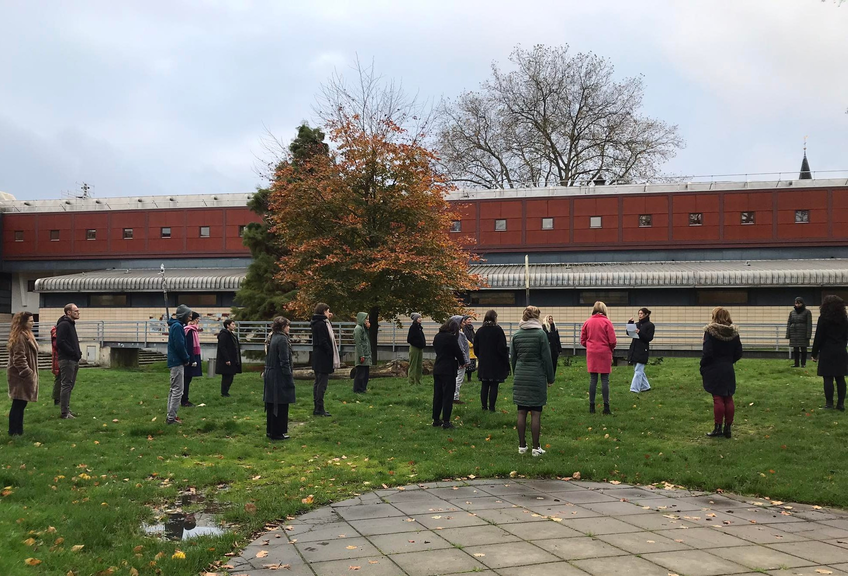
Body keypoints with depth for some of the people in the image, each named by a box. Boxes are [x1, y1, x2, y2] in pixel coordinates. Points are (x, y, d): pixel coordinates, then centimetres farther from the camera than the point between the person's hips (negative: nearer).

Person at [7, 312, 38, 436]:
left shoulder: (25, 335, 15)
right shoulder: (20, 337, -18)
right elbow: (19, 359, -23)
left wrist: (30, 373, 20)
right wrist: (27, 374, -21)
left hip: (24, 375, 10)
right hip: (21, 376, -10)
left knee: (20, 404, 13)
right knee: (18, 404, -5)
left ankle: (18, 430, 19)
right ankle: (14, 432, 1)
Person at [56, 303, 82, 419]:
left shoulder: (71, 324, 18)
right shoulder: (63, 325, -12)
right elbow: (60, 342, -21)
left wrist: (78, 352, 8)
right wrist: (74, 353, -16)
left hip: (73, 360, 10)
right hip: (67, 360, -10)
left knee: (70, 386, 13)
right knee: (66, 385, -7)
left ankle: (66, 409, 20)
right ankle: (64, 412, -4)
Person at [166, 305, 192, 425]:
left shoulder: (176, 326, 14)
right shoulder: (177, 326, -16)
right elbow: (180, 346, -21)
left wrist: (186, 358, 8)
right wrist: (187, 359, -9)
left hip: (175, 362, 10)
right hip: (177, 362, -10)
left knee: (174, 390, 15)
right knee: (178, 391, -6)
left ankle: (171, 416, 21)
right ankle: (172, 418, -4)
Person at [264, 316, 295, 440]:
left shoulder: (273, 338, 10)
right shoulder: (282, 339, -16)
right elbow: (285, 362, -18)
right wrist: (289, 378, -14)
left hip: (271, 376, 9)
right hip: (280, 378, -9)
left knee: (272, 405, 15)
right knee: (280, 406, 0)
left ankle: (270, 431, 22)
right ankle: (278, 433, 5)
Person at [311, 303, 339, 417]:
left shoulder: (317, 323, 13)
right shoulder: (321, 324, -17)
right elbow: (323, 342, -21)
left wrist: (328, 320, 10)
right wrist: (332, 354, -15)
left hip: (318, 358, 10)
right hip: (323, 359, -10)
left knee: (318, 383, 14)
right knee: (322, 383, -6)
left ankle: (317, 408, 21)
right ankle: (319, 409, -3)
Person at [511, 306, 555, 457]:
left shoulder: (516, 335, 4)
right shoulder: (540, 334, -8)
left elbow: (513, 358, 10)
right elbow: (547, 358, -6)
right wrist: (550, 378, 3)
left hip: (520, 377, 4)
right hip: (537, 377, -4)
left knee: (522, 412, 9)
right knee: (536, 413, 1)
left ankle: (522, 446, 14)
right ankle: (536, 447, 5)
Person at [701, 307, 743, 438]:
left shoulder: (710, 331, -13)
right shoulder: (734, 332, 3)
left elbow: (707, 353, -16)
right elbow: (739, 353, 6)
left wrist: (702, 367, -4)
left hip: (714, 370, -4)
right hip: (729, 370, 4)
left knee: (718, 399, -1)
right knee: (728, 399, 9)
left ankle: (718, 428, 3)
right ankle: (728, 428, 13)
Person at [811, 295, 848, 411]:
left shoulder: (823, 319, -8)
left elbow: (818, 338, -8)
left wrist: (815, 353, -1)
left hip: (827, 352, -5)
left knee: (828, 378, -3)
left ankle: (829, 403, -3)